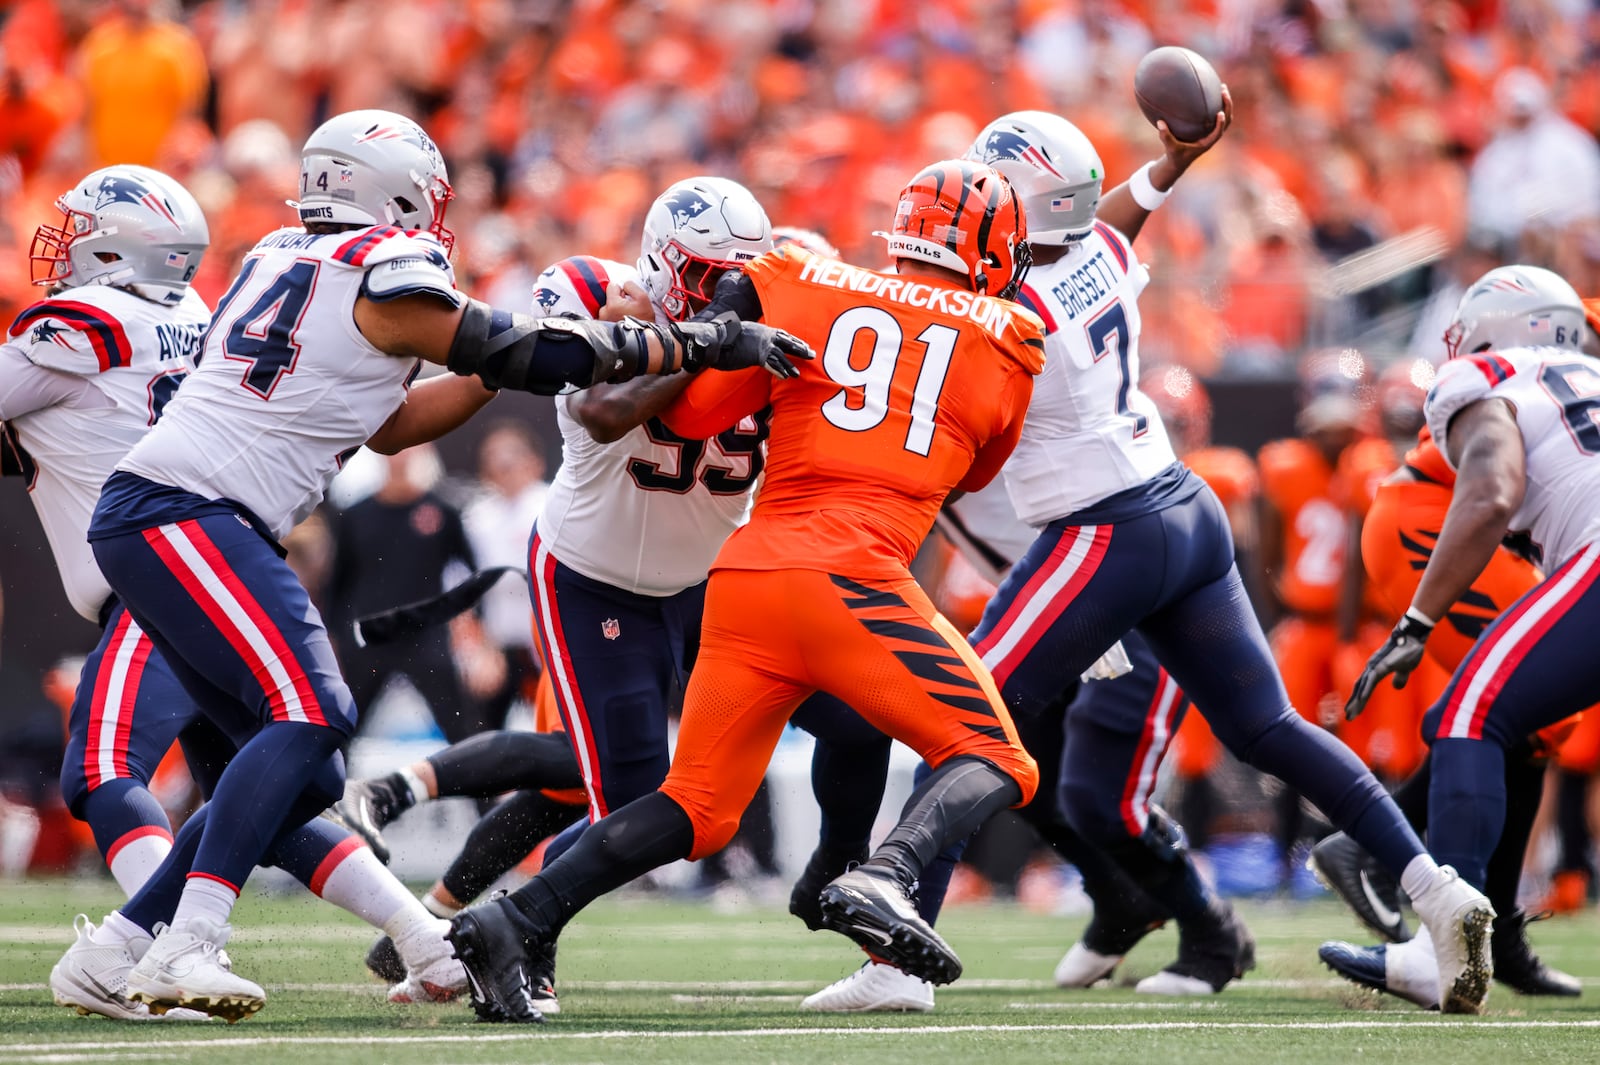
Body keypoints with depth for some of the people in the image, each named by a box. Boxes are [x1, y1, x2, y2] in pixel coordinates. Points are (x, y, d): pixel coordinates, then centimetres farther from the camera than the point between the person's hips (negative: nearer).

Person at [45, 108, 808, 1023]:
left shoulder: (284, 256, 20)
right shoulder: (385, 275, -7)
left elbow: (386, 425, 25)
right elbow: (541, 359, -5)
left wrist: (505, 361, 20)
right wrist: (704, 344, 0)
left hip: (143, 518, 9)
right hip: (183, 511, -9)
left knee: (307, 774, 9)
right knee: (311, 715, -21)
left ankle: (118, 947, 11)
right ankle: (187, 948, -29)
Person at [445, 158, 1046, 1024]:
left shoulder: (801, 288, 15)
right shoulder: (1007, 342, 13)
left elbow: (692, 408, 11)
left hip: (746, 570, 4)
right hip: (851, 574, -4)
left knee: (698, 807, 14)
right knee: (994, 763, 4)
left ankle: (512, 925, 3)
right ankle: (883, 880, -24)